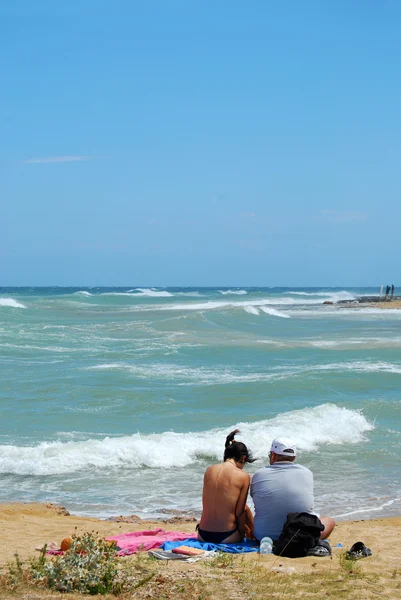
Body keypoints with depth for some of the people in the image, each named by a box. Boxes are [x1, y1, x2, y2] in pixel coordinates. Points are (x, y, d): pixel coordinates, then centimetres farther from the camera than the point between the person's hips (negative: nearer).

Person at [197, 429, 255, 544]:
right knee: (246, 510, 26)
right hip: (226, 537, -4)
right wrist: (244, 532, 10)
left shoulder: (209, 470, 5)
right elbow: (239, 511, -7)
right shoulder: (243, 476, -9)